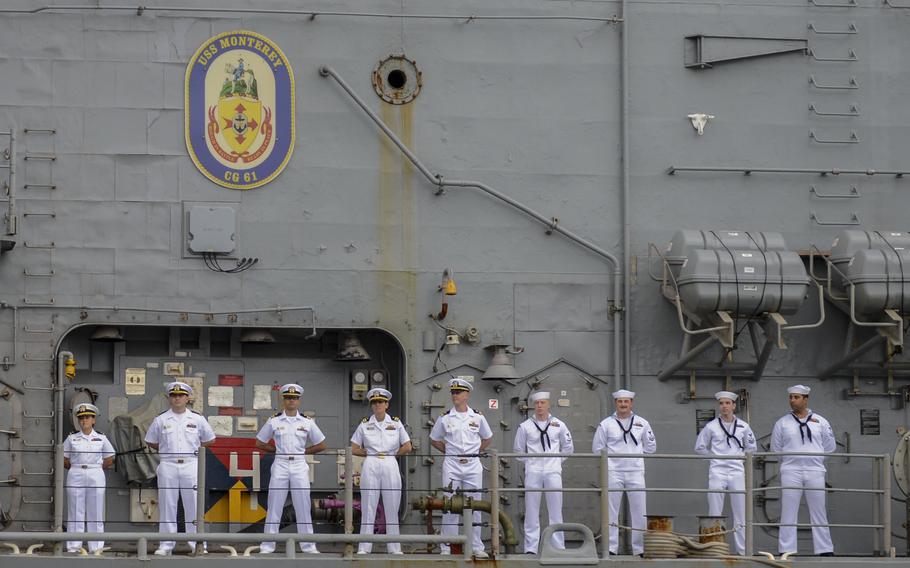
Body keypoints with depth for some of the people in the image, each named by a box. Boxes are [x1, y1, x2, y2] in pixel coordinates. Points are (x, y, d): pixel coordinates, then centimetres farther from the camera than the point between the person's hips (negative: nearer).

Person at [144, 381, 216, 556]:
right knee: (167, 505, 1)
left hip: (191, 464, 0)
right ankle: (166, 545, 4)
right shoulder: (161, 420, 6)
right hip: (168, 465, 0)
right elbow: (151, 442, 15)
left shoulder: (197, 419, 6)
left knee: (194, 505, -3)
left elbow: (210, 440, 16)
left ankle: (197, 544, 1)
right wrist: (167, 450, 7)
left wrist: (194, 448, 8)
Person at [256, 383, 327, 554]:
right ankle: (267, 545, 2)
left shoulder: (307, 422, 5)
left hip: (299, 465, 1)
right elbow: (259, 443, 11)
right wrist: (278, 450, 2)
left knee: (303, 506, 1)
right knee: (274, 506, -2)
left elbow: (321, 445, 11)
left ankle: (308, 545, 6)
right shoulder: (274, 421, 4)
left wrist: (303, 451, 3)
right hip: (280, 465, -1)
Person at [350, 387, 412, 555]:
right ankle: (364, 548, 1)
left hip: (390, 466, 0)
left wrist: (392, 454, 5)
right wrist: (369, 453, 2)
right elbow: (354, 448, 9)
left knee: (392, 508, 2)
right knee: (368, 508, -1)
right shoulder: (364, 425, 9)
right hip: (370, 467, 0)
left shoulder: (396, 423, 9)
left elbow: (407, 447, 9)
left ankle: (394, 548, 8)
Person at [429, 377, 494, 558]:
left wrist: (476, 451, 9)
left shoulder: (477, 418, 4)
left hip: (473, 465, 1)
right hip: (452, 466, -1)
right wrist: (448, 451, 5)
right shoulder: (445, 418, 2)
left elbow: (487, 438, 19)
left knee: (474, 506, 2)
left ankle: (477, 547, 7)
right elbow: (434, 439, 14)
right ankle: (446, 548, 2)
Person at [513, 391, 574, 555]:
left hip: (553, 472, 0)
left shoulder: (558, 425, 5)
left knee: (555, 511, 1)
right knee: (532, 511, 0)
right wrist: (529, 461, 6)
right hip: (533, 472, 0)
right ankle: (530, 548, 3)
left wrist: (557, 460, 9)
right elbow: (518, 449, 12)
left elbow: (568, 447, 16)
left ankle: (558, 547, 5)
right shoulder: (525, 426, 3)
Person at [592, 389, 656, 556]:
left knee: (639, 512, 0)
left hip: (636, 472, 1)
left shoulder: (642, 423, 7)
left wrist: (636, 454, 8)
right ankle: (610, 548, 3)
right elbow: (597, 448, 7)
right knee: (611, 511, -1)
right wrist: (610, 457, 4)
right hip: (614, 473, -1)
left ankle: (639, 549, 6)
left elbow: (651, 446, 15)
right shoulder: (606, 424, 2)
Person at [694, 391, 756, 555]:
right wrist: (715, 456, 6)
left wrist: (740, 456, 7)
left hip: (737, 472, 1)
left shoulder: (743, 426, 4)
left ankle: (744, 550, 6)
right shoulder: (711, 427, 0)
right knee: (715, 514, -1)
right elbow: (699, 447, 10)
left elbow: (751, 447, 17)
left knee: (741, 515, 1)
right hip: (717, 472, -1)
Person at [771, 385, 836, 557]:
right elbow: (775, 449, 11)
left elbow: (830, 446, 12)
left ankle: (825, 550, 4)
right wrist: (789, 458, 6)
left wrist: (815, 457, 7)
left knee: (819, 512, 2)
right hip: (791, 472, -1)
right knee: (788, 513, -3)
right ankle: (786, 551, -2)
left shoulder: (820, 422, 8)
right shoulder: (782, 423, 7)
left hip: (815, 471, 1)